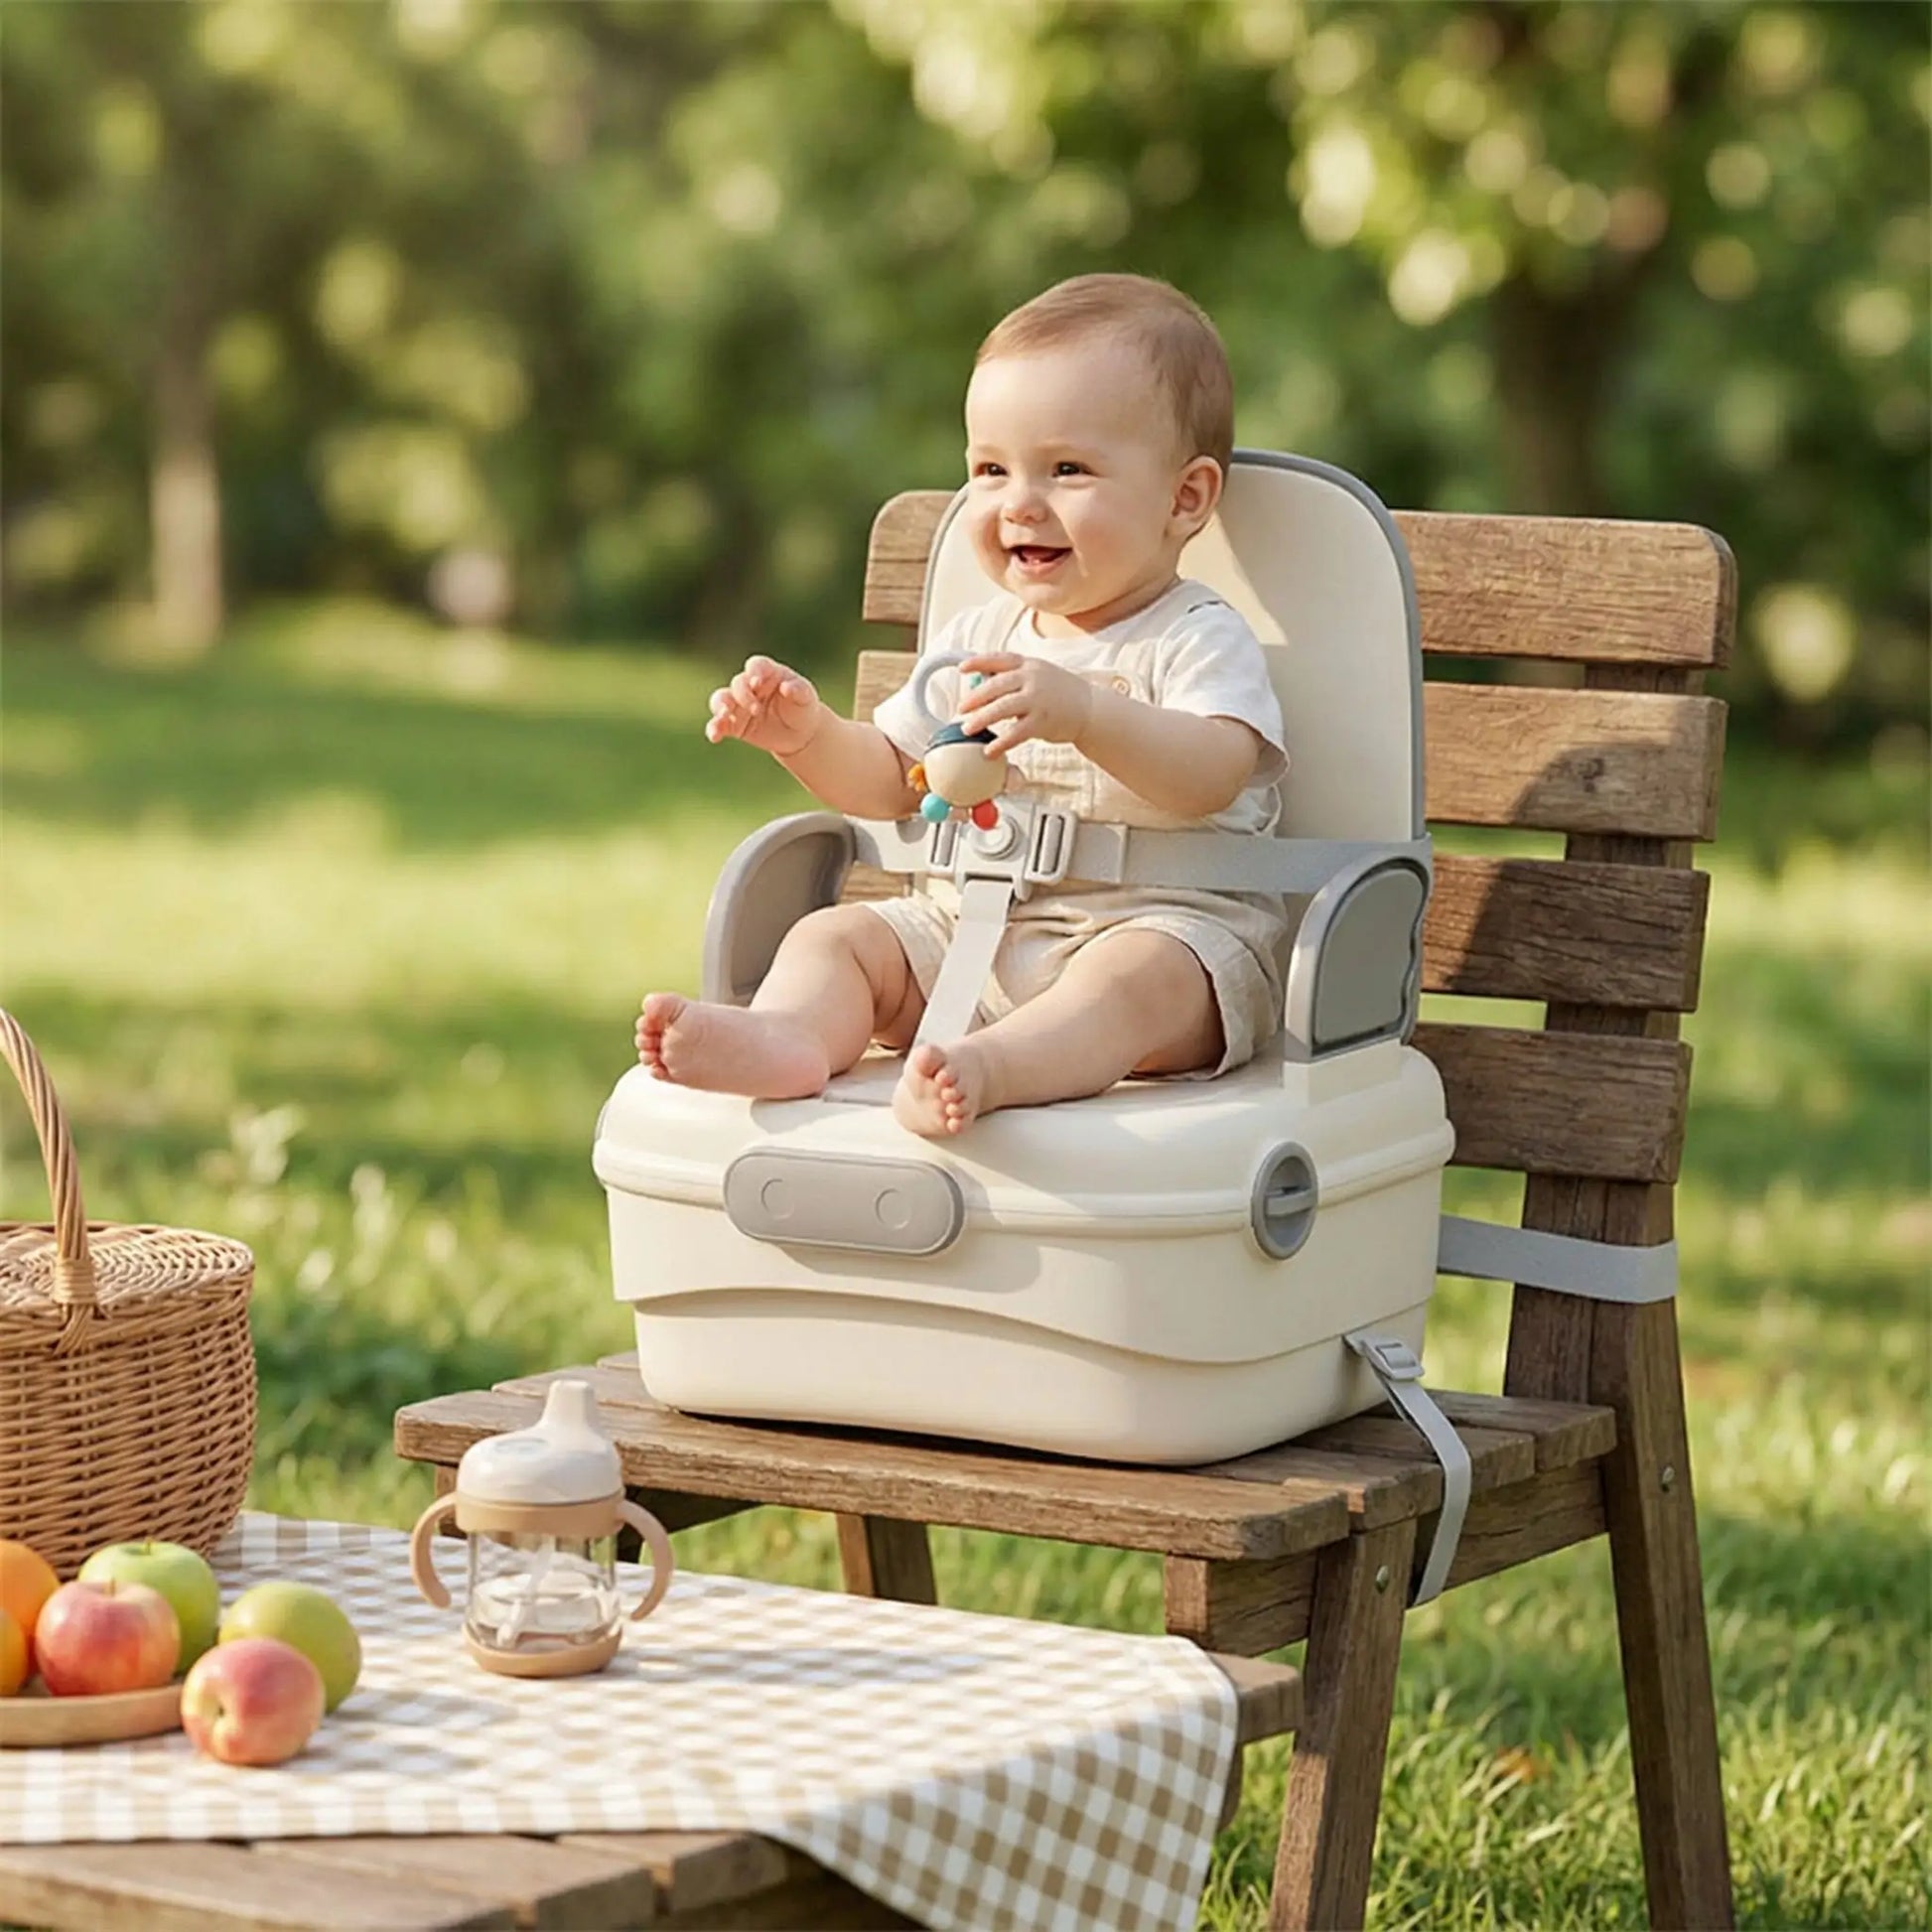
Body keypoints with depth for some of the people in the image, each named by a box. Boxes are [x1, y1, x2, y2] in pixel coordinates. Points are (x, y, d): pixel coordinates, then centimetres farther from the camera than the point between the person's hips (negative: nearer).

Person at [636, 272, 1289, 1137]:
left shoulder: (1199, 641, -5)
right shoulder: (977, 640, 16)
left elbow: (1215, 774, -25)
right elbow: (889, 783, 21)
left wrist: (1083, 714, -40)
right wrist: (812, 737, -1)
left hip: (1167, 924, -7)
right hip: (968, 931, 7)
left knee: (1137, 976, -37)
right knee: (835, 935, -8)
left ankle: (987, 1068, -63)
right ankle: (787, 1035, -39)